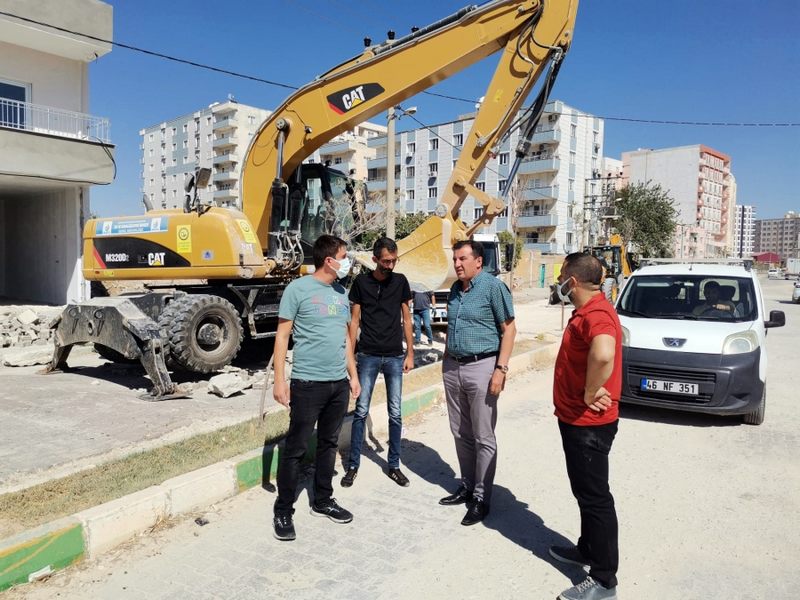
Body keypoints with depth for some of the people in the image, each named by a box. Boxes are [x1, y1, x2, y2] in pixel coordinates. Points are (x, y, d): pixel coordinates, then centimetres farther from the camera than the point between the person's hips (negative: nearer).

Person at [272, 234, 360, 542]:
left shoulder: (341, 293, 11)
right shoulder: (298, 289, -8)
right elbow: (282, 335, -8)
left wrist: (353, 375, 16)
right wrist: (279, 379, -13)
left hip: (339, 383, 6)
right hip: (308, 383, -6)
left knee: (328, 444, 16)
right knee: (296, 448, 2)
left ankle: (323, 501, 31)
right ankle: (283, 511, 15)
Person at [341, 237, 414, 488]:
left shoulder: (400, 281, 2)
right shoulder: (361, 282, -2)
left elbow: (406, 319, 7)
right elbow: (354, 321, 2)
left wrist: (410, 353, 4)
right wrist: (350, 356, -1)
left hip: (395, 356, 2)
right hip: (368, 355, -1)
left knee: (395, 413, 6)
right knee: (361, 411, 3)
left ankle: (394, 465, 19)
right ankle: (353, 466, 15)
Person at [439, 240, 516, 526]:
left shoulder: (493, 286, -9)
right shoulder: (455, 288, 12)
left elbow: (509, 329, -11)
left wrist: (500, 369, -17)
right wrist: (446, 358, 16)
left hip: (481, 367, -7)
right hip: (453, 367, 7)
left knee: (483, 437, 2)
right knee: (460, 433, 15)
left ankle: (481, 498, 13)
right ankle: (467, 486, 29)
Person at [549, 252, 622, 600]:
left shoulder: (596, 313, -25)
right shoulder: (586, 311, 10)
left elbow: (603, 355, -46)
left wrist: (590, 394, -31)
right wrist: (586, 394, 12)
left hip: (588, 424, -10)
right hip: (576, 419, 10)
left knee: (595, 496, 1)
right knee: (585, 491, 22)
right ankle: (588, 549, 40)